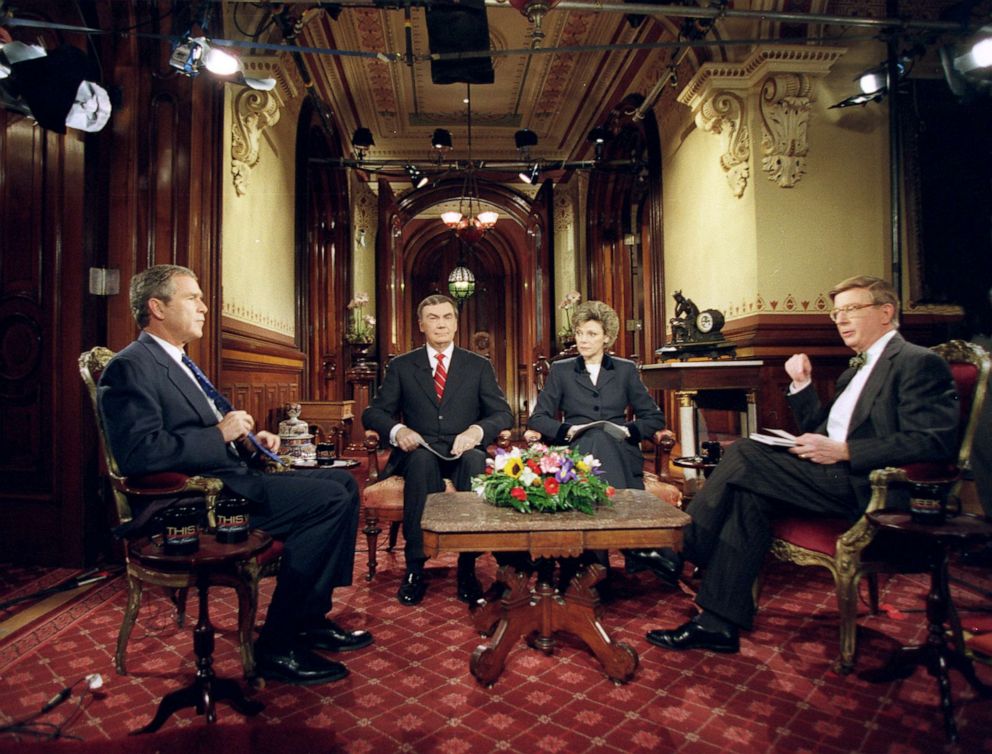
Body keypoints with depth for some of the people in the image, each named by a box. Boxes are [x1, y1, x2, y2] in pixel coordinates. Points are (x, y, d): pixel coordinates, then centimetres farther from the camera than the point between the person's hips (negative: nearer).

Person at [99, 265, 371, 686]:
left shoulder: (178, 363, 21)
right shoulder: (131, 367, -11)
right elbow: (138, 453, -24)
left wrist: (247, 440, 8)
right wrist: (220, 433, -17)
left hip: (225, 478, 10)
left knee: (343, 483, 6)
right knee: (331, 500, -21)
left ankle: (310, 619, 8)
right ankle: (277, 646, -10)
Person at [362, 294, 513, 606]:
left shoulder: (479, 366, 11)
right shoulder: (401, 366, 11)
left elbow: (503, 414, 3)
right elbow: (373, 412, 6)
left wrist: (477, 430, -19)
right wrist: (397, 429, -17)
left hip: (464, 452, 0)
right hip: (419, 453, 0)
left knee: (475, 460, -35)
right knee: (423, 459, -36)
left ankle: (467, 567, -27)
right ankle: (415, 568, -28)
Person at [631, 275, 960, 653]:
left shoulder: (919, 362, -3)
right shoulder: (856, 371, 25)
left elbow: (933, 442, -16)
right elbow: (818, 429, 24)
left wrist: (843, 451, -21)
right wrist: (802, 384, 10)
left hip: (869, 486, -8)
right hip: (838, 478, 8)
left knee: (744, 454, -21)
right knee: (749, 494, -17)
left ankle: (680, 554, -13)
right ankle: (719, 623, -16)